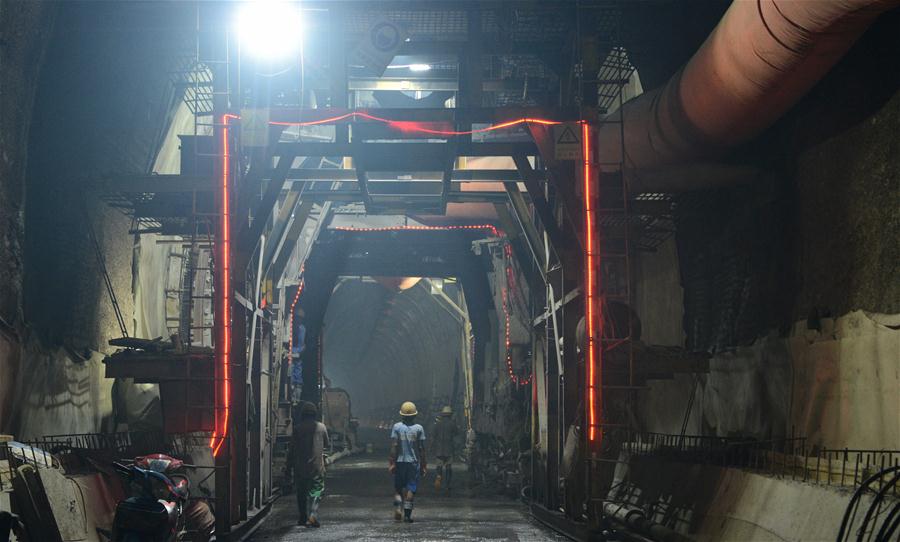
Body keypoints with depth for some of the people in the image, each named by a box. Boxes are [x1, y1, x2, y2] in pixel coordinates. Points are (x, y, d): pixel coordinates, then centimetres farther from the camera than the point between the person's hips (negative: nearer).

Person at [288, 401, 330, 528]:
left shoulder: (297, 428, -4)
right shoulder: (321, 427, 0)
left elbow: (292, 448, -2)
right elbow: (326, 443, 14)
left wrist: (289, 464, 6)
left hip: (300, 466, 0)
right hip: (317, 466, 0)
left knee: (301, 492, 13)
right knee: (315, 491, 0)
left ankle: (303, 518, 17)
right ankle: (313, 515, -19)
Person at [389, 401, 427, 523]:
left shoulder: (396, 427, -3)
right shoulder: (419, 428, -2)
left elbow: (394, 446, -8)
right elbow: (421, 449, -1)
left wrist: (392, 462, -5)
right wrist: (423, 465, 5)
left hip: (399, 462, 0)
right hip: (414, 462, 0)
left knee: (398, 487, 12)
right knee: (411, 488, 3)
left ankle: (397, 509, -7)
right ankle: (407, 514, -1)